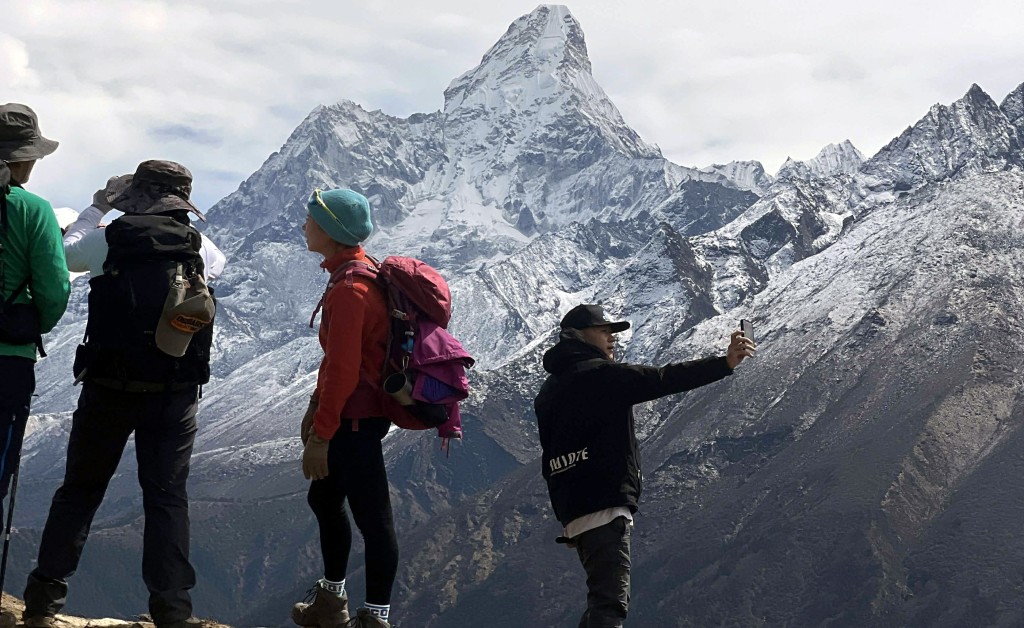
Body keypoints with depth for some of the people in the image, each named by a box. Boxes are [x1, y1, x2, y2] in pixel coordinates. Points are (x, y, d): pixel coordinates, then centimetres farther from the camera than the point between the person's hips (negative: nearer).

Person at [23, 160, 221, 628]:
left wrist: (96, 208, 23)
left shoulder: (111, 239, -8)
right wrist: (181, 223, 30)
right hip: (176, 394, 1)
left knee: (80, 489, 11)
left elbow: (65, 254, 12)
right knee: (167, 496, 6)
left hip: (110, 390, -1)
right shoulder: (199, 248, 0)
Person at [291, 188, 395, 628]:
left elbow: (342, 371, -25)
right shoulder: (357, 273, 10)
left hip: (354, 421, -12)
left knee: (371, 517, -4)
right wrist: (315, 407, 21)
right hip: (353, 414, 12)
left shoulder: (350, 290, -23)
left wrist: (320, 435, -20)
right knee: (323, 499, 23)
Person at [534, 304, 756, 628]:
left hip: (573, 509, 10)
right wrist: (724, 364, -23)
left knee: (604, 600, 18)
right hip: (604, 507, -10)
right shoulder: (598, 374, -6)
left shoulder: (549, 390, 20)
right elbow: (661, 380, -18)